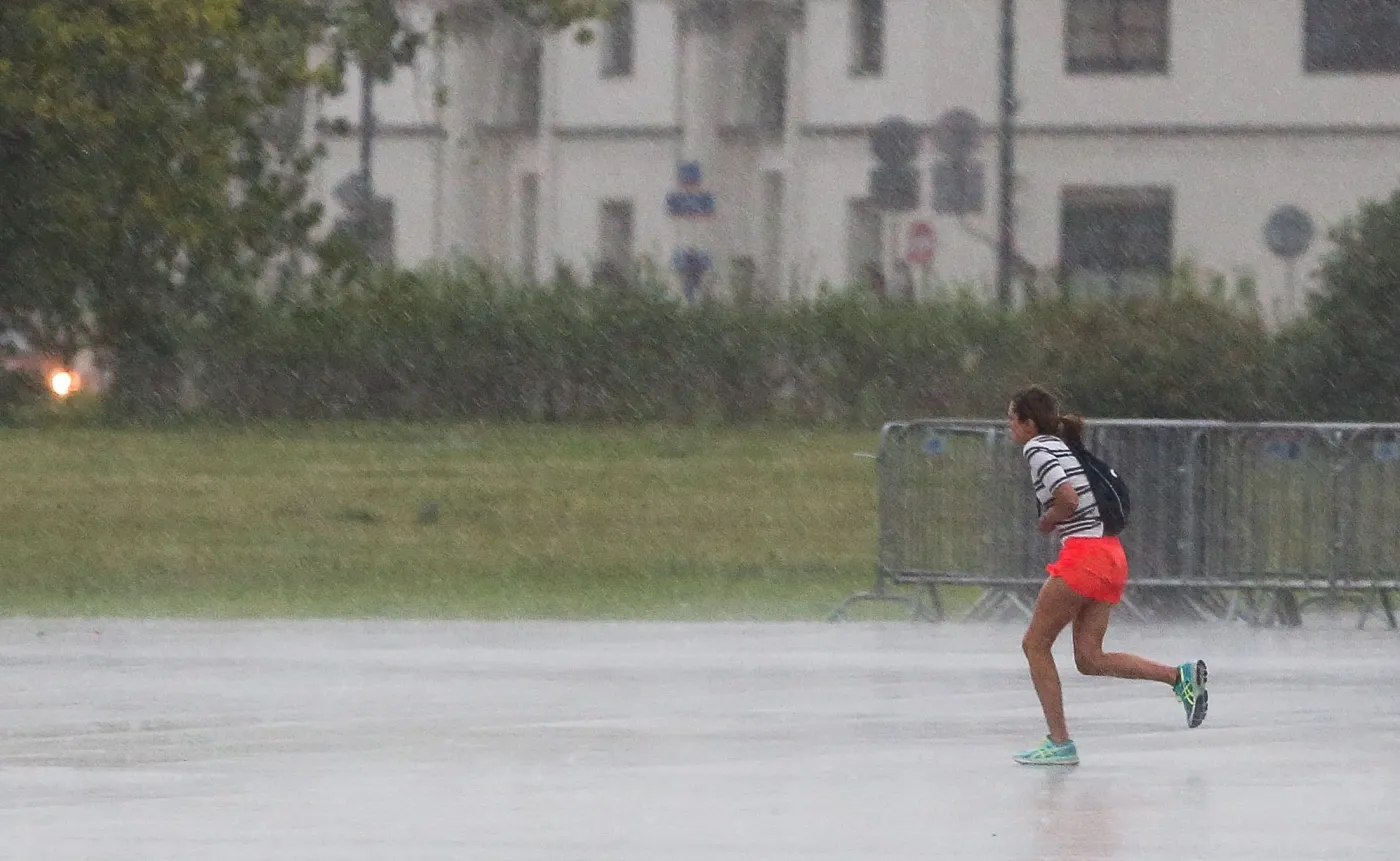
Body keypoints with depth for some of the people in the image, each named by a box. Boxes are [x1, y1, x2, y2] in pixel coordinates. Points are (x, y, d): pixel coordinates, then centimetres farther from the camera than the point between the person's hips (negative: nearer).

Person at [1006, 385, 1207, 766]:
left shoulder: (1037, 448, -7)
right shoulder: (1068, 447, 20)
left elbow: (1067, 499, -21)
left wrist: (1046, 522, -1)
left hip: (1083, 555, -9)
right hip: (1111, 553, 9)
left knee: (1035, 645, 3)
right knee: (1089, 658, 7)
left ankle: (1059, 743, 1)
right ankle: (1180, 676, -6)